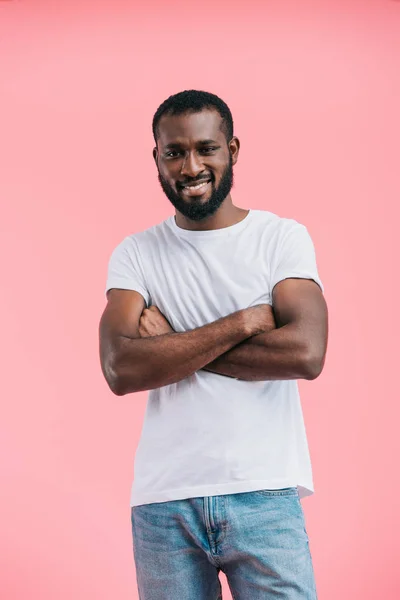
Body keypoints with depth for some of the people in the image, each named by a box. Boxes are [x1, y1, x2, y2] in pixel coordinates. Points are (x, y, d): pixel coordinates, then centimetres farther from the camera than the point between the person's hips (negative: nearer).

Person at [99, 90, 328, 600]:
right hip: (163, 501, 1)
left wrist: (172, 346, -9)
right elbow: (120, 369, -10)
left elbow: (306, 353, -13)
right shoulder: (135, 254, 6)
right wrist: (242, 322, -13)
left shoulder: (283, 237, 2)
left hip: (264, 494, -1)